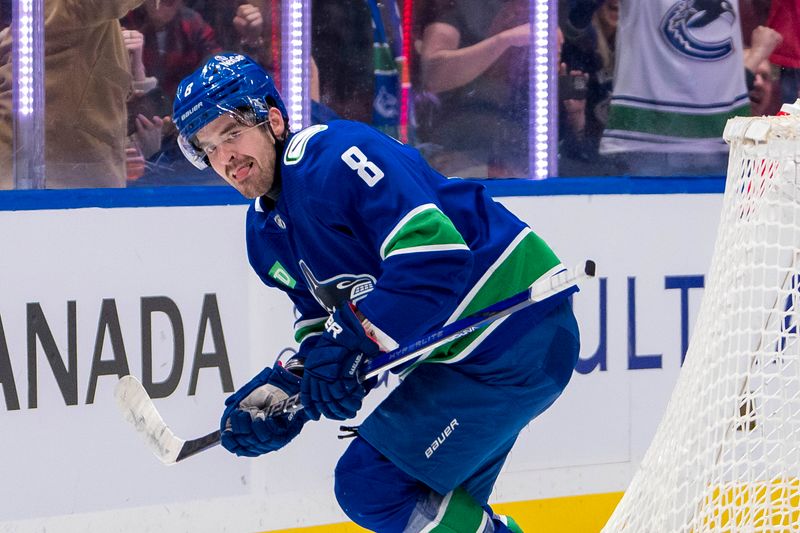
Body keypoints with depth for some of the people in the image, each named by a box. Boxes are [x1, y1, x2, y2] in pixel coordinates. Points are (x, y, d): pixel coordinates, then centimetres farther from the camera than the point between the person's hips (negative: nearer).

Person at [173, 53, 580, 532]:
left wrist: (353, 342, -28)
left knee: (371, 484, -7)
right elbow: (322, 323, 16)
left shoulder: (335, 157, -19)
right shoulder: (266, 235, 12)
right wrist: (277, 391, -2)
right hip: (455, 354, 10)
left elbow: (434, 251, -27)